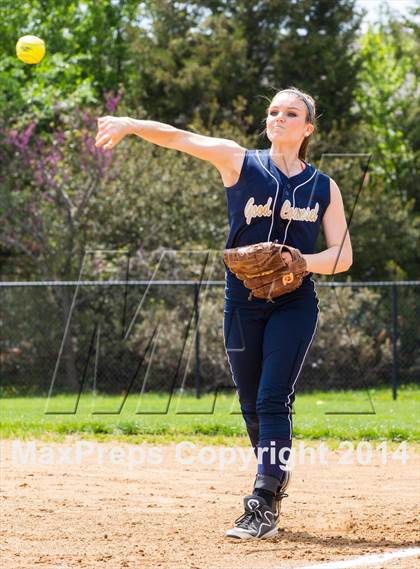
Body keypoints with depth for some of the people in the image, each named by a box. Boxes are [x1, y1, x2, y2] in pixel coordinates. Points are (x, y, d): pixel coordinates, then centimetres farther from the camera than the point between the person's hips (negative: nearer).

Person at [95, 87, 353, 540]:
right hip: (243, 302, 1)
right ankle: (274, 483, 30)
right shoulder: (240, 163, -1)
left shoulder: (324, 188, 3)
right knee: (252, 406, 8)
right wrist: (131, 125, -31)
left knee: (272, 400, -14)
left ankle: (263, 506, -16)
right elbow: (180, 137, -14)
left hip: (293, 304, -1)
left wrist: (300, 262, -18)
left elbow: (342, 256, 2)